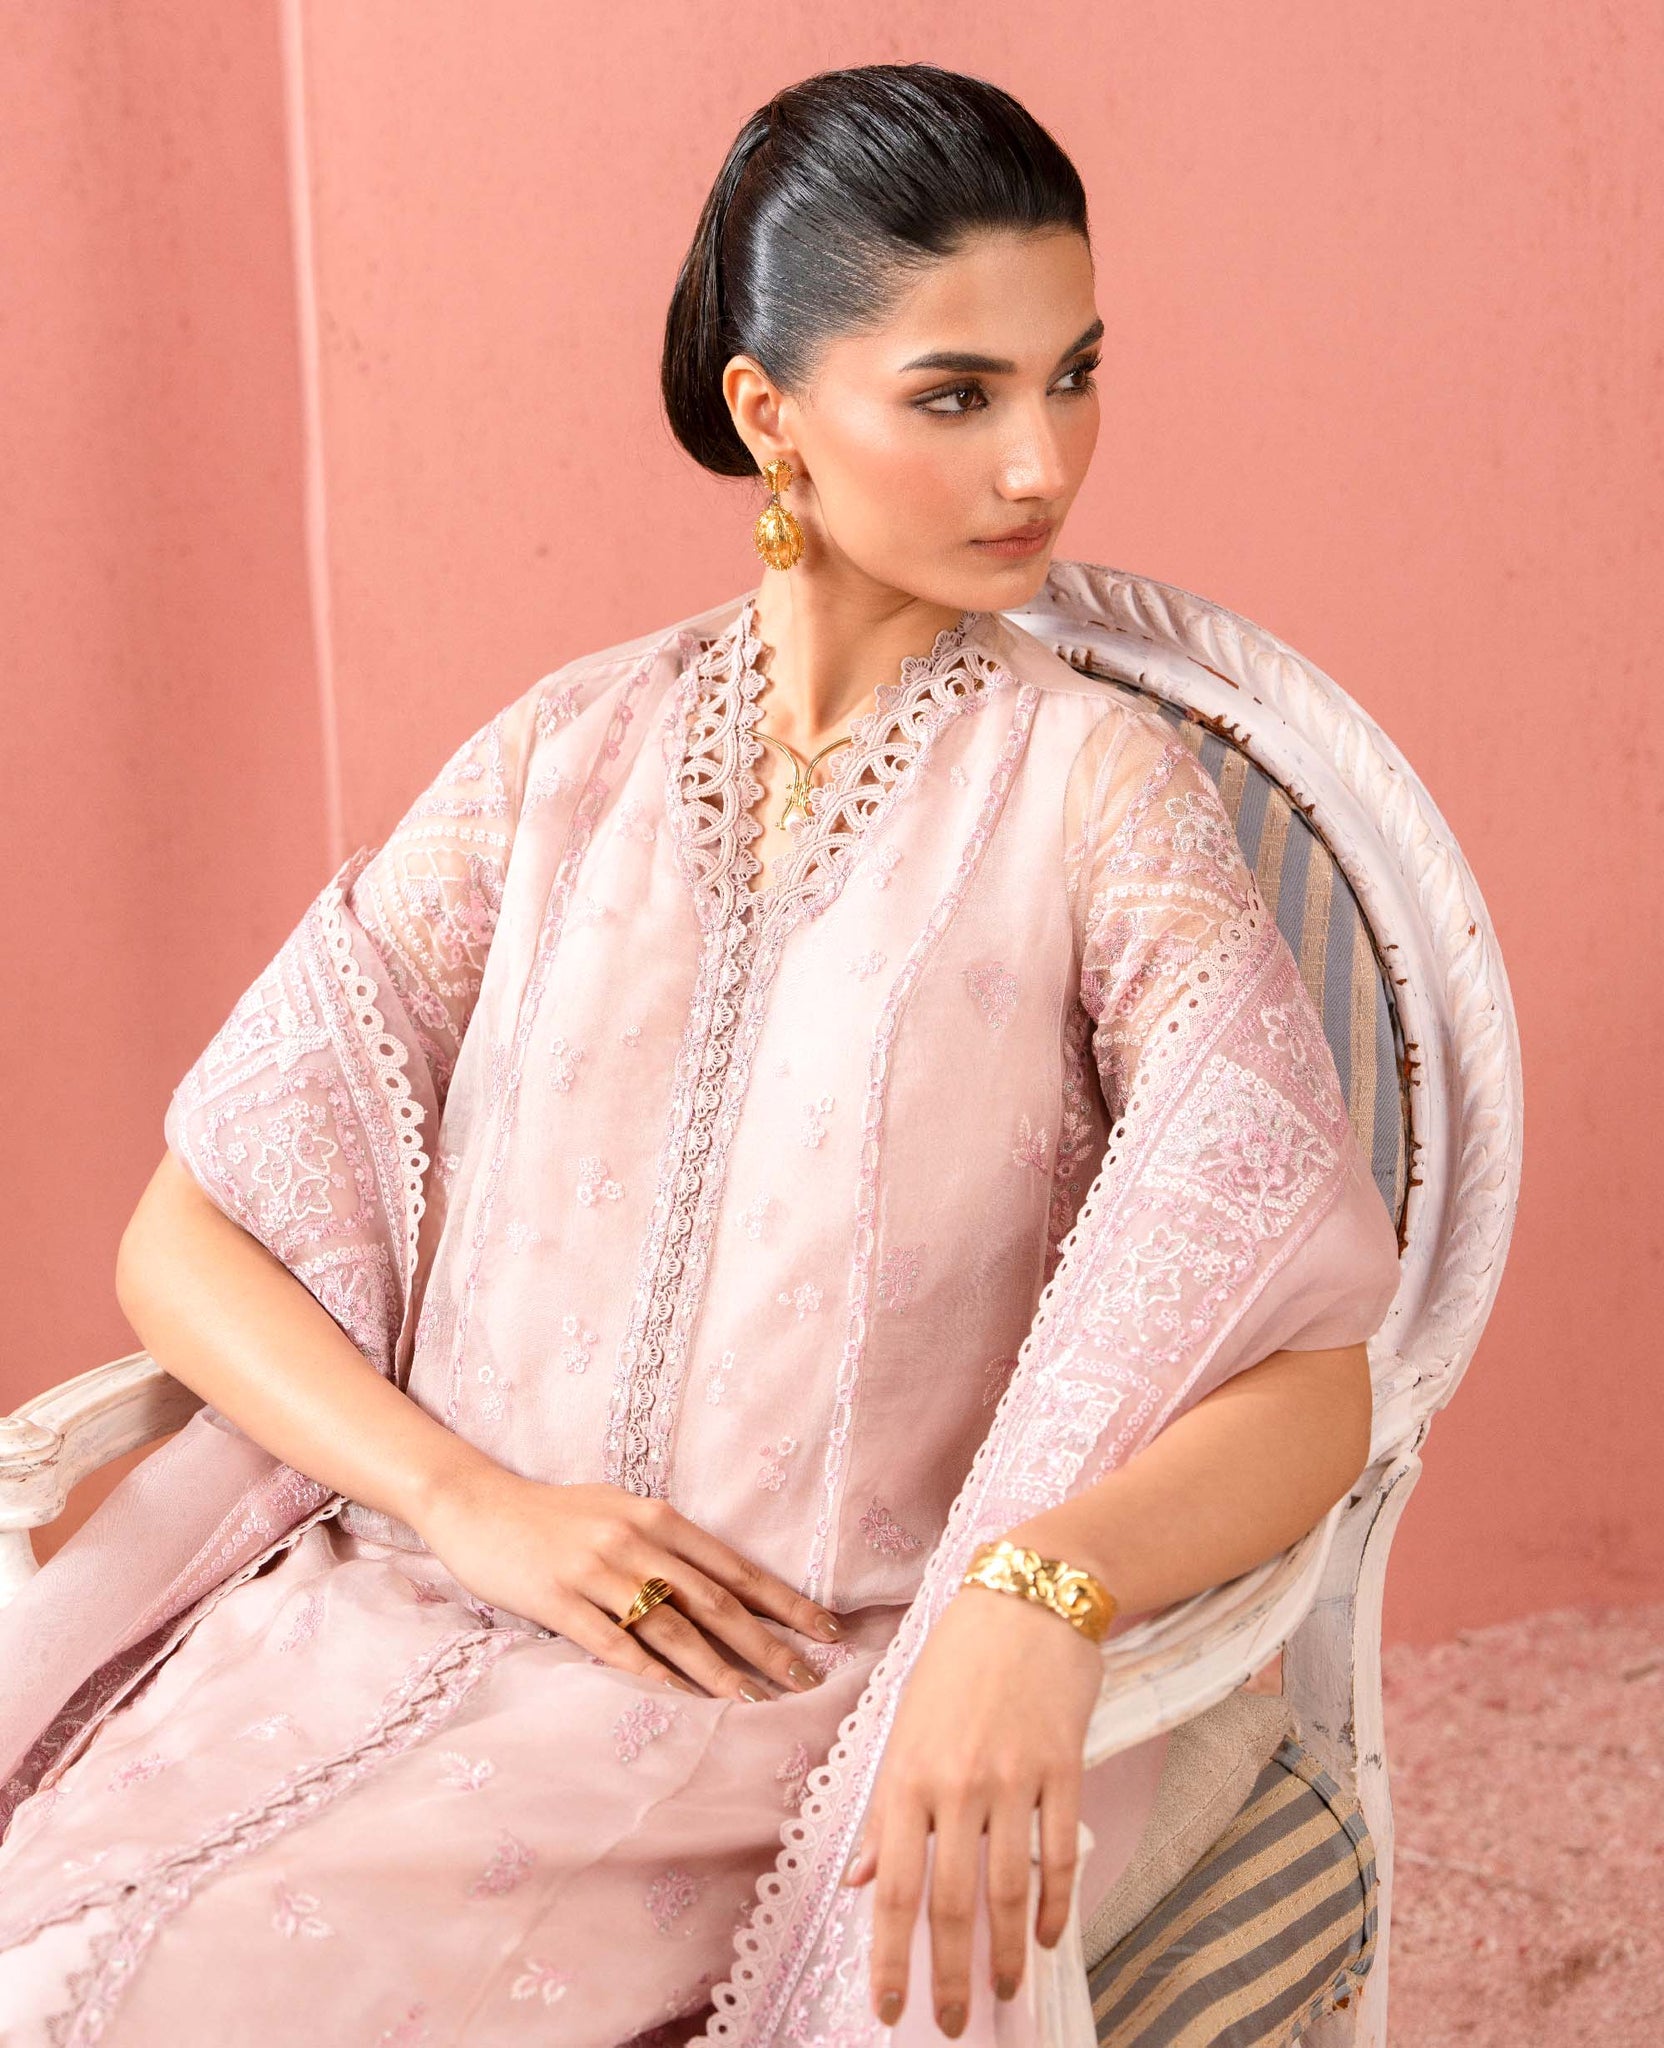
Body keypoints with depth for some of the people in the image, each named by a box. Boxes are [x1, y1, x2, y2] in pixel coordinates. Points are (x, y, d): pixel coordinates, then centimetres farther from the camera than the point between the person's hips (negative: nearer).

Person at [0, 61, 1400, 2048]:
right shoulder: (570, 757, 7)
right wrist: (473, 1502, -11)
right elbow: (186, 1240, 6)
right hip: (400, 1612, 4)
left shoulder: (1090, 788, -2)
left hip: (804, 1701, -3)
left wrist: (1042, 1591, -29)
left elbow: (1307, 1385, -8)